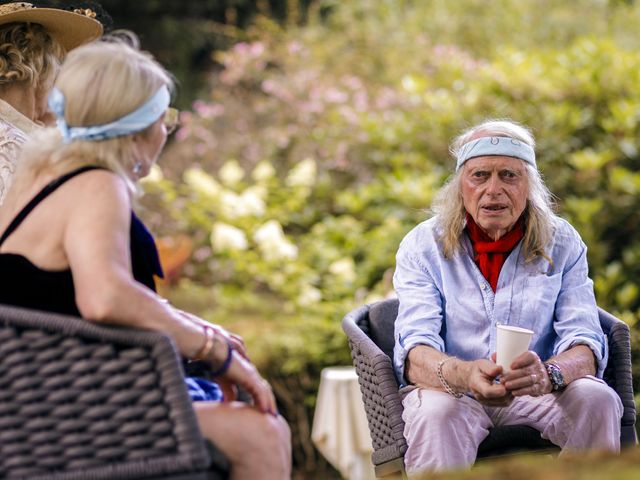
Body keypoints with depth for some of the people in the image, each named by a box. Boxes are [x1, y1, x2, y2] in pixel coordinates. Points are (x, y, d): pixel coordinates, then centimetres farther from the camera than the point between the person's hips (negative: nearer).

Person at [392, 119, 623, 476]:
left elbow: (584, 346, -11)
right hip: (451, 390, -2)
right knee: (436, 413, -35)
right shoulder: (423, 246, -5)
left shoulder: (563, 244, 0)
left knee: (597, 400, -26)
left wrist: (548, 375, -38)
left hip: (536, 394, 2)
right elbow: (414, 355, -17)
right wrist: (464, 375, -42)